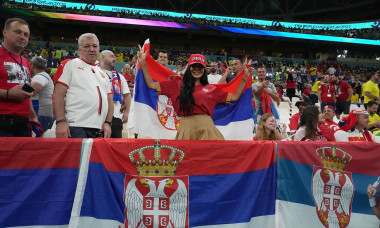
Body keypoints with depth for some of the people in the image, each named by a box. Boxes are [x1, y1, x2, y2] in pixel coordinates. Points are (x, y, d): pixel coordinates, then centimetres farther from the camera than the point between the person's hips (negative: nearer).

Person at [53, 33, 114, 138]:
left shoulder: (102, 73, 22)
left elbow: (109, 100, 19)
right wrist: (61, 122, -14)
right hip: (76, 127, -5)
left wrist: (108, 123, 5)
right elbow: (58, 95, -3)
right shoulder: (70, 65, 6)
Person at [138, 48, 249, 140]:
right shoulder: (177, 85, 13)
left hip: (206, 128, 1)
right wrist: (143, 63, 8)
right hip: (186, 127, -1)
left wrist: (244, 79, 12)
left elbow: (234, 97, 17)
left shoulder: (211, 89, 15)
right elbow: (151, 85, 12)